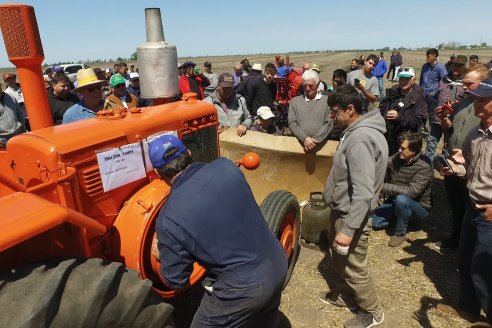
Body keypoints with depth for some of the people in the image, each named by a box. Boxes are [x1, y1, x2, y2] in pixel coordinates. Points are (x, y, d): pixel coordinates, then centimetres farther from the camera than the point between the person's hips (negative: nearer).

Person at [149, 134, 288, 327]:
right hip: (278, 265, 6)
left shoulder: (168, 219, -18)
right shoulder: (226, 166, -7)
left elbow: (176, 281, -5)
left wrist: (163, 256, 14)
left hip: (242, 289, -5)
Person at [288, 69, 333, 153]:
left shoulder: (327, 100, 9)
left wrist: (315, 140, -10)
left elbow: (329, 123, 1)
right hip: (300, 144, 1)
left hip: (321, 144, -1)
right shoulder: (295, 101, 14)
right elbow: (292, 124, 5)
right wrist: (304, 138, -9)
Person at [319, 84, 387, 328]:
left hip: (351, 216, -10)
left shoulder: (361, 139, -27)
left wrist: (348, 229, -28)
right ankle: (345, 295, 47)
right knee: (339, 259, 25)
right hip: (341, 210, 10)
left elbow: (363, 193, -31)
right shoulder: (356, 132, 6)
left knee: (353, 268, 9)